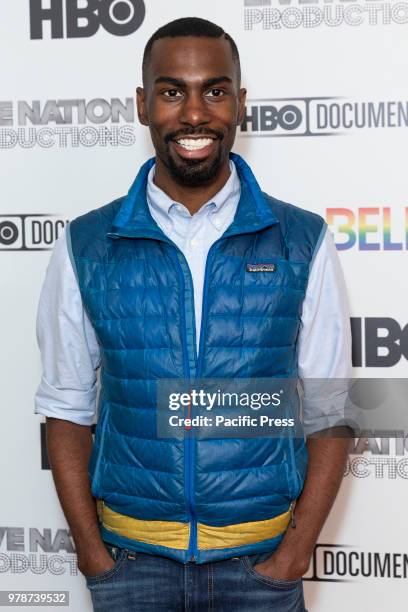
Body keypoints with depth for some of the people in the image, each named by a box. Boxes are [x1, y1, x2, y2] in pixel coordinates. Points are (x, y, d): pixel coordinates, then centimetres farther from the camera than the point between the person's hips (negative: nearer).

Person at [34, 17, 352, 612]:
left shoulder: (303, 243, -5)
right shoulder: (85, 247, -4)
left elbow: (329, 414, -2)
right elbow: (68, 411, 1)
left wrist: (294, 555, -8)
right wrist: (92, 554, -4)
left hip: (260, 561, 0)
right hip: (130, 558, 1)